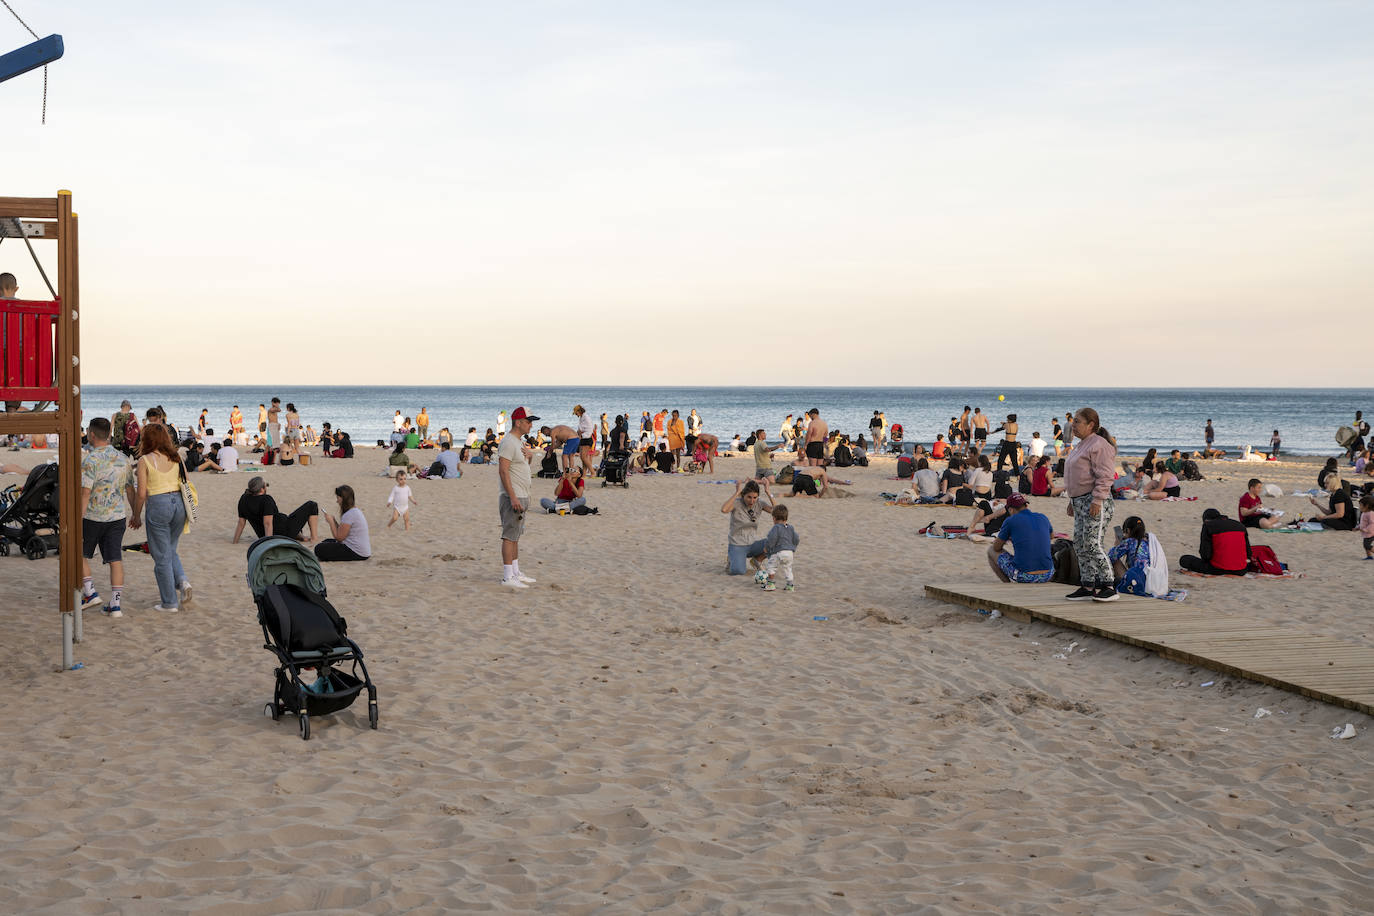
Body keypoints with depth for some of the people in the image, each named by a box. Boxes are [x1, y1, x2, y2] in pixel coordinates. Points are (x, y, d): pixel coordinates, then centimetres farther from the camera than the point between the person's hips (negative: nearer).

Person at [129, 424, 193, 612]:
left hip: (158, 505, -5)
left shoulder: (145, 460, -6)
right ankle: (182, 581, -2)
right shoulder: (175, 458, 7)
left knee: (162, 556, 4)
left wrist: (136, 516, 6)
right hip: (178, 502, 5)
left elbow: (142, 493, -7)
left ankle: (170, 603, 8)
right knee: (170, 550, 22)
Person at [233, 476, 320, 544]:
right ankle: (314, 537, 5)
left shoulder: (244, 499, -1)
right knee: (311, 505, 3)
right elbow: (267, 523, -28)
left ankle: (300, 537, 37)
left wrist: (235, 542, 9)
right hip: (284, 532, -8)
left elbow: (241, 522, 2)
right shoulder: (266, 500, -22)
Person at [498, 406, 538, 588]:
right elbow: (503, 470, -22)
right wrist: (513, 497, -26)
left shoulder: (520, 442, 16)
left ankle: (516, 573, 21)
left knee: (516, 535, 14)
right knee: (509, 536, -8)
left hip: (521, 497, 10)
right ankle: (507, 577, -8)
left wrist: (528, 456, 7)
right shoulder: (508, 442, -16)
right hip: (512, 497, -10)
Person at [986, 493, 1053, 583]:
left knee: (991, 549, 18)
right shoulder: (1043, 518, 9)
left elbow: (996, 548, 8)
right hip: (1047, 576, 5)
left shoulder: (1010, 521, -4)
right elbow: (1052, 535, 34)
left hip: (1023, 576, -5)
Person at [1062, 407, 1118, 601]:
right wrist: (1072, 501, 24)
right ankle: (1088, 586, 13)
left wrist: (1097, 500, -24)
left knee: (1092, 544, -13)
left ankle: (1108, 587, -8)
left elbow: (1104, 476, -19)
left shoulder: (1099, 445, -12)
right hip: (1080, 501, 11)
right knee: (1080, 544, 8)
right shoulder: (1081, 445, 20)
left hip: (1095, 501, -11)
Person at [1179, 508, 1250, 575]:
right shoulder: (1240, 525, 12)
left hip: (1219, 570, -5)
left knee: (1183, 560, 4)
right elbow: (1248, 554, 10)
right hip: (1240, 571, 5)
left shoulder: (1208, 525, -2)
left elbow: (1206, 556, -10)